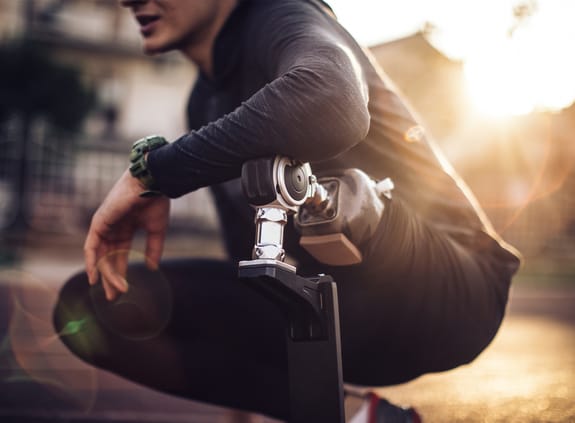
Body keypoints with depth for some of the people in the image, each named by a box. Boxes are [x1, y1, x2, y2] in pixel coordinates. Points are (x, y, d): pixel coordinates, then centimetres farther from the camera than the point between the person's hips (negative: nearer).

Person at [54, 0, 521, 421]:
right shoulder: (205, 100, 13)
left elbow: (331, 103, -37)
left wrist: (152, 169, -30)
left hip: (447, 291, -7)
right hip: (341, 318, 8)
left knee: (287, 160, -35)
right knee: (86, 304, 0)